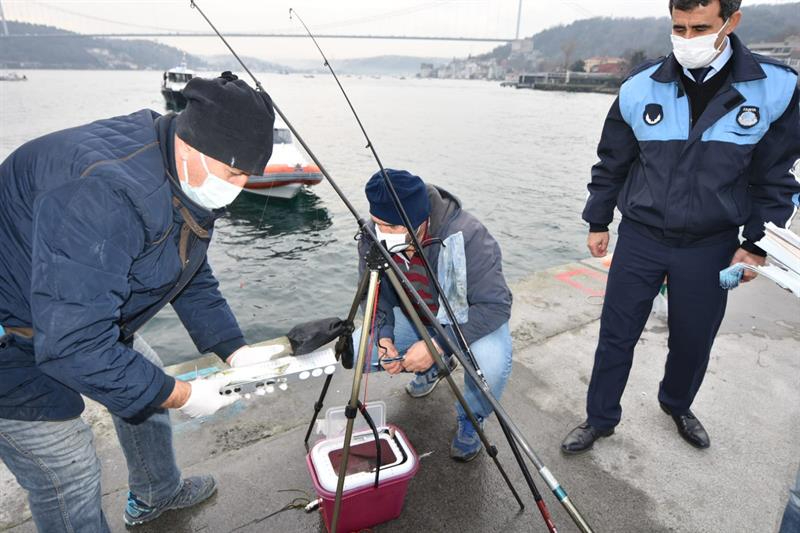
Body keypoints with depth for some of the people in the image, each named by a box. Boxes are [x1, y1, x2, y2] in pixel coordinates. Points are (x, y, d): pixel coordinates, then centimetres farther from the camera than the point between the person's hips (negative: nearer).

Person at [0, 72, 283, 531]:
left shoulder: (194, 181, -7)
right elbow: (73, 344, -37)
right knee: (70, 482, 1)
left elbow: (193, 278, 4)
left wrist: (236, 350, -7)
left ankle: (156, 495, 48)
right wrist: (181, 396, -27)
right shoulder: (103, 191, -38)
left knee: (148, 390, 21)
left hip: (91, 318, 9)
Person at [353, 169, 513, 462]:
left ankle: (471, 419, 2)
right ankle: (434, 367, 16)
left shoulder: (468, 236, -35)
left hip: (469, 318, -4)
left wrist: (438, 344, -39)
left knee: (492, 362, -36)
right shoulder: (374, 235, -20)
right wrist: (383, 336, -25)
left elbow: (496, 305, -32)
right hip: (413, 315, 5)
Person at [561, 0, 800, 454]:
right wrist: (598, 222, 7)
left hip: (711, 246, 1)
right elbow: (611, 164, 4)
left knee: (694, 339, 14)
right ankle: (601, 419, 25)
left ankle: (678, 405, 44)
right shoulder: (640, 88, -7)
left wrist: (757, 243, -1)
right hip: (640, 238, 0)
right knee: (616, 335, 5)